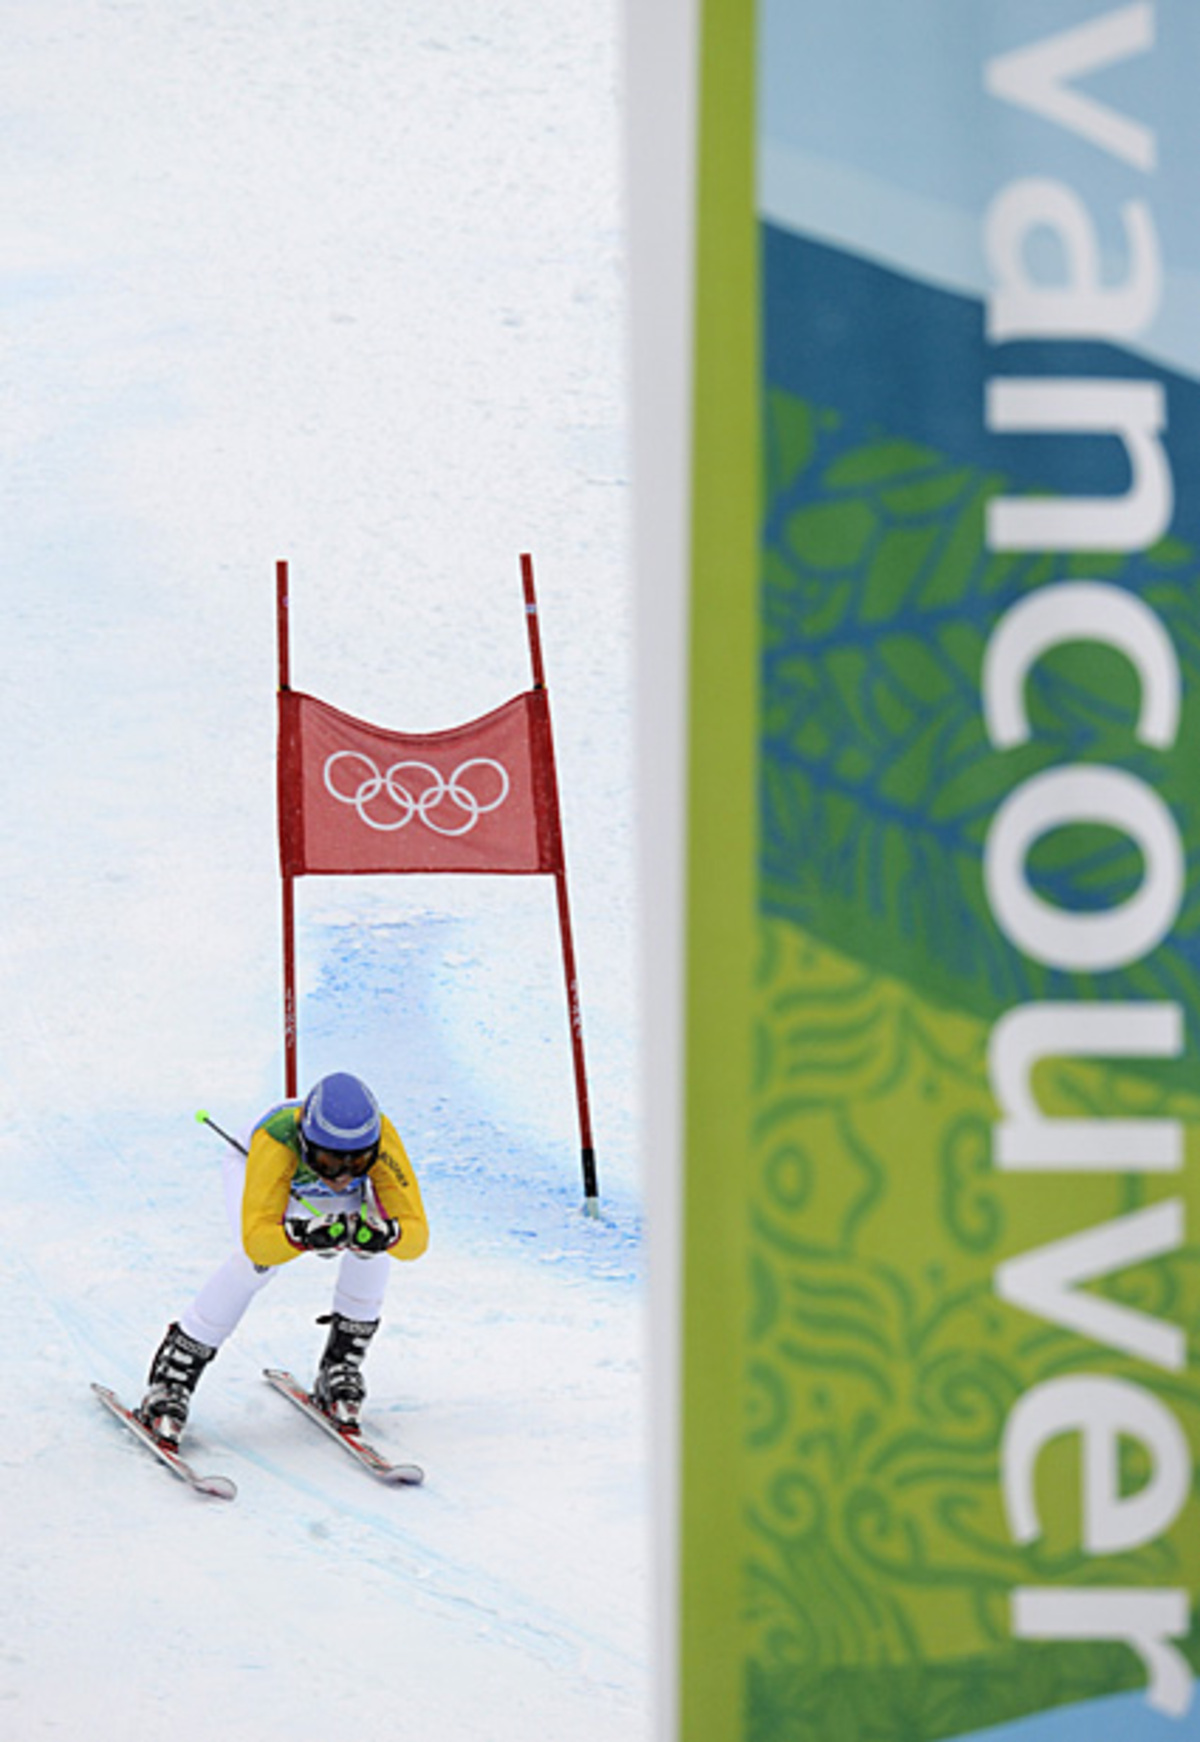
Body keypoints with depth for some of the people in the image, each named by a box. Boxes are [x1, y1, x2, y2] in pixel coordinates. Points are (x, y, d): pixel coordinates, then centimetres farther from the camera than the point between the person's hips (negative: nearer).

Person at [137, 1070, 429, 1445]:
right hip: (253, 1170, -3)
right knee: (261, 1259, -31)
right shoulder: (275, 1142, -46)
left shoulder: (380, 1139, -39)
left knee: (372, 1236, -26)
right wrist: (300, 1236, -70)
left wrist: (384, 1234, -62)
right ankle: (172, 1376, -16)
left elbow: (417, 1234, -40)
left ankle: (341, 1364, -5)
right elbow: (256, 1239, -50)